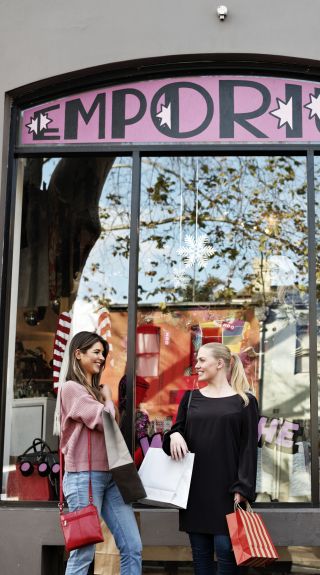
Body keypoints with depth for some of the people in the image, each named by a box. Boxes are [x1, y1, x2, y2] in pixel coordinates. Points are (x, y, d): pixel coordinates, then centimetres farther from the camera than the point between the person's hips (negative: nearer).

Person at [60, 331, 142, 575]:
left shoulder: (97, 390, 19)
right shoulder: (71, 388, -6)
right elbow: (105, 420, -14)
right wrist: (108, 399, 2)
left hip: (110, 475, 8)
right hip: (84, 475, -8)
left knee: (132, 548, 3)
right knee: (83, 552, -3)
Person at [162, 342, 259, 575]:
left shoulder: (244, 401, 0)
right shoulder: (191, 397, 11)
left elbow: (249, 448, -3)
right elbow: (178, 431, 13)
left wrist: (243, 488, -11)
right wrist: (174, 434, -11)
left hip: (226, 488, -3)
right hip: (194, 487, 4)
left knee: (225, 548, -5)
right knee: (200, 550, 7)